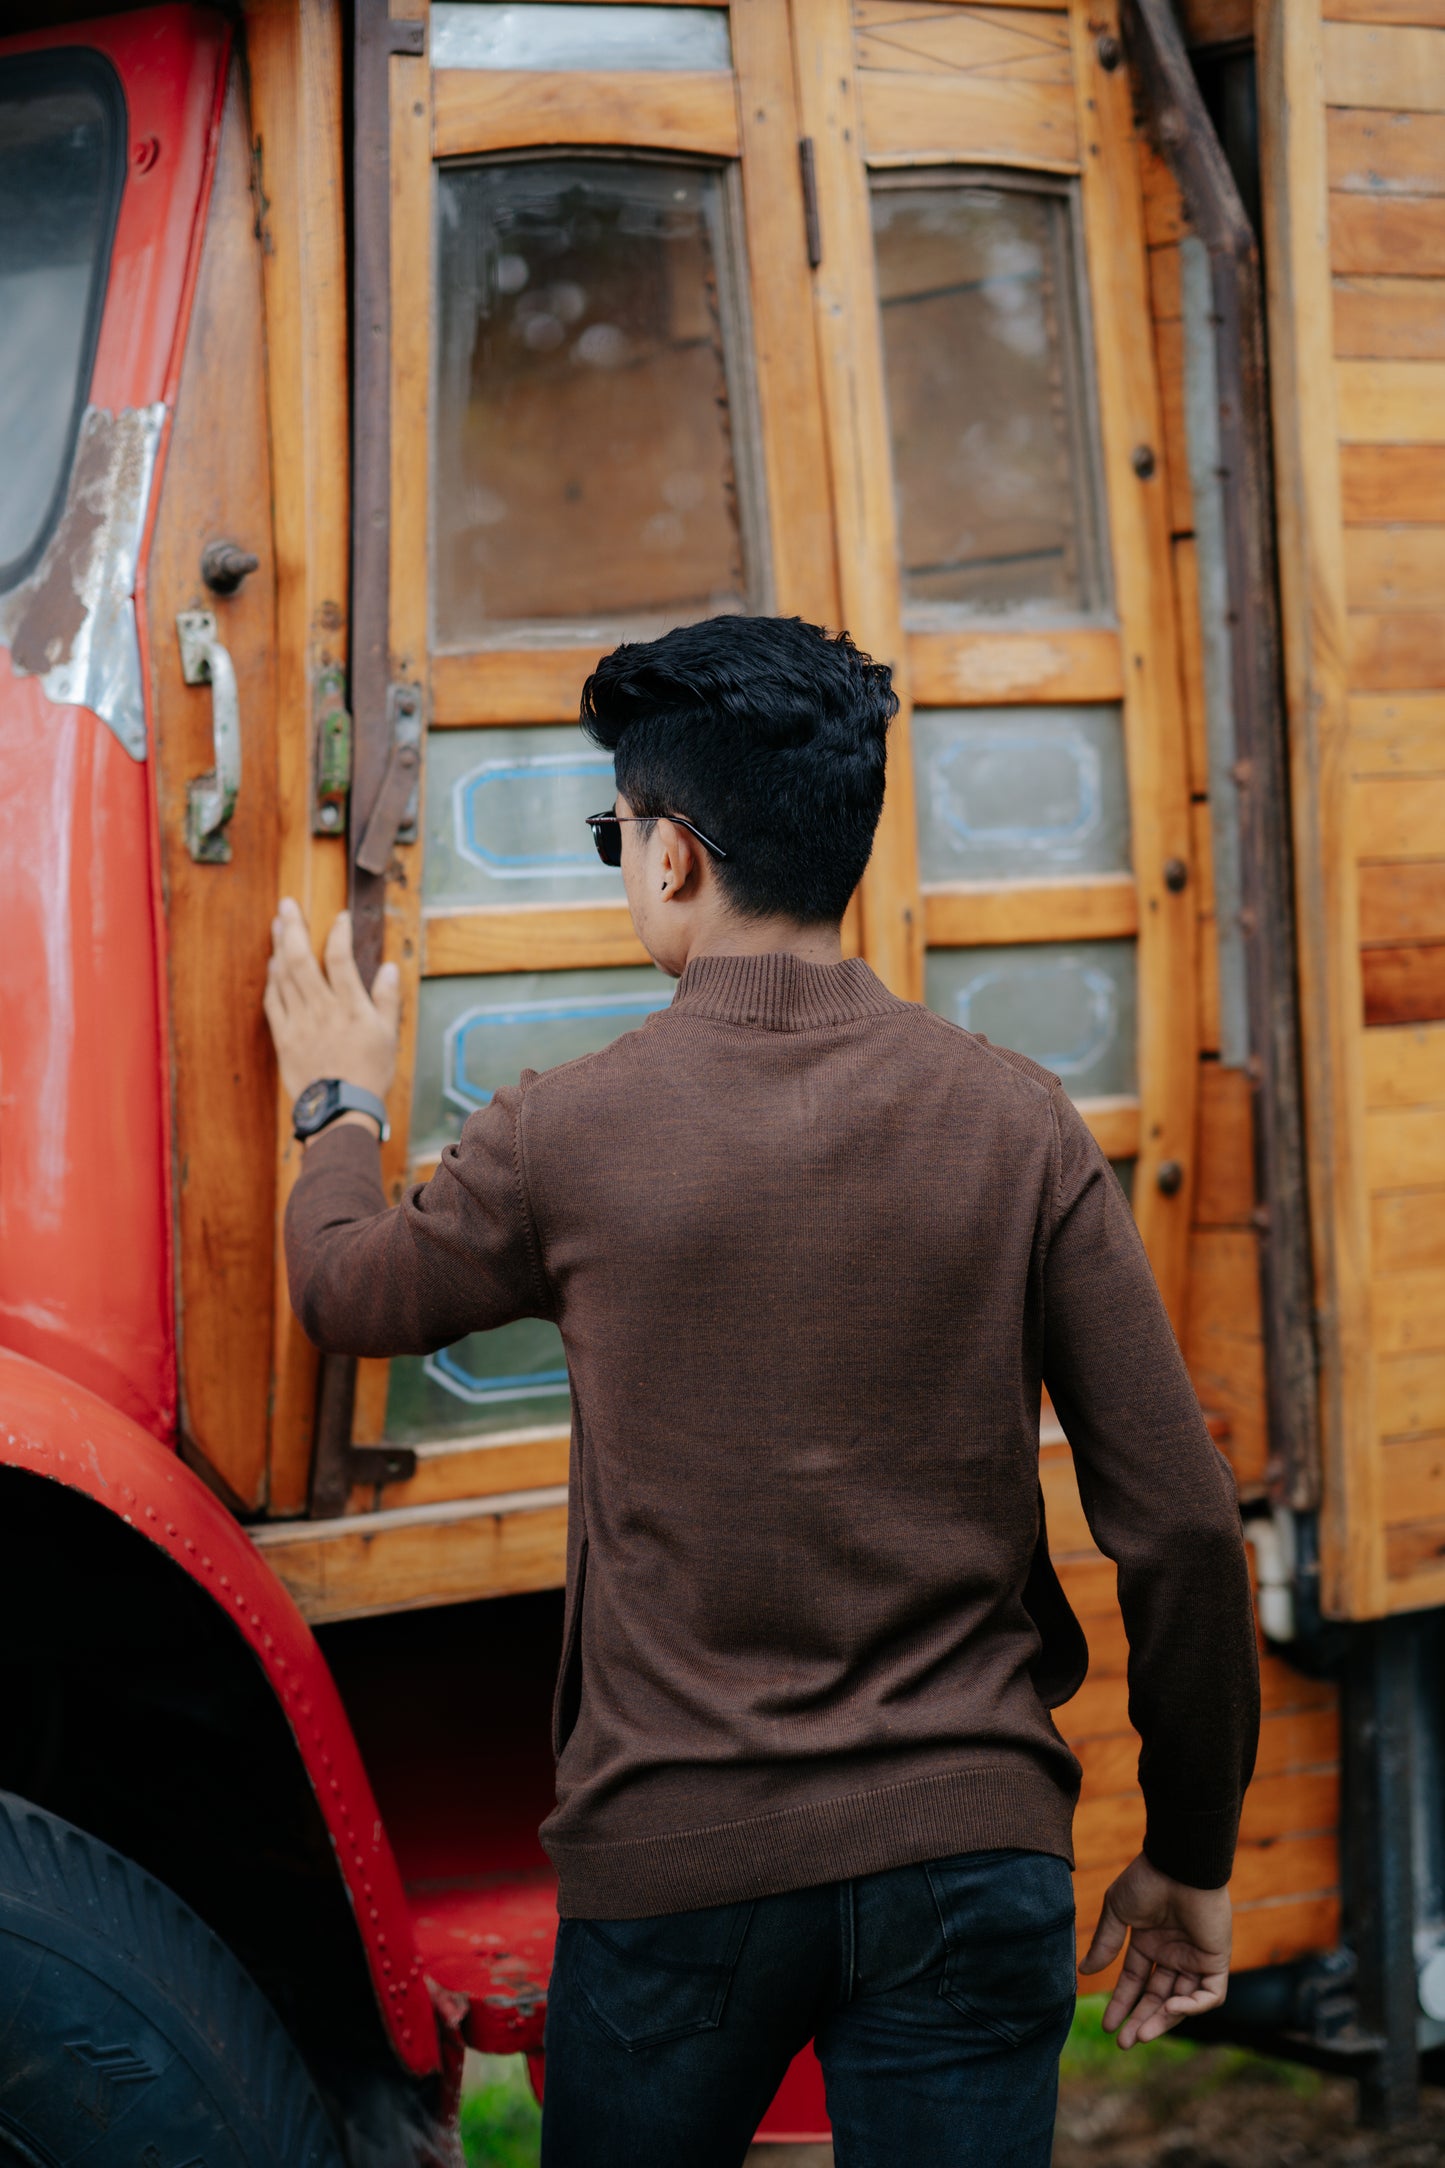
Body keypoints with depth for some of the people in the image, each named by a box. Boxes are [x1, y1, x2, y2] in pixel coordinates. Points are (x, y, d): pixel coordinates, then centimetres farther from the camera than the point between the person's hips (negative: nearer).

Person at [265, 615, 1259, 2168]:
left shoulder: (570, 1136, -7)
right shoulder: (1017, 1125, -5)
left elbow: (345, 1292, 15)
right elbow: (1179, 1528, -5)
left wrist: (340, 1103, 36)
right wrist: (1189, 1858, 8)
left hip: (674, 1863, 0)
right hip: (966, 1861, 1)